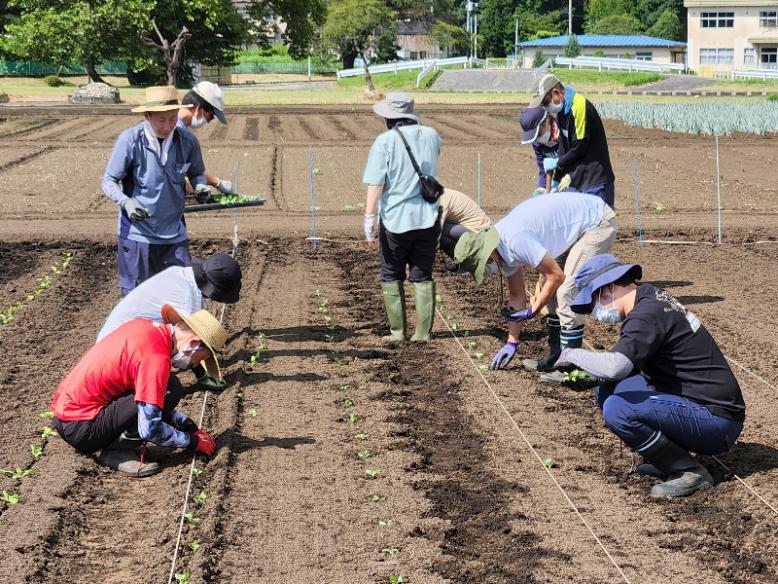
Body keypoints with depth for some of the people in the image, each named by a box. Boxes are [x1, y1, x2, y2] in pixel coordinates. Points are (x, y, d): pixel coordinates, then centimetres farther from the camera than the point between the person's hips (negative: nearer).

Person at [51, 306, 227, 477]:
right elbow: (149, 429, -20)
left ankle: (117, 445, 6)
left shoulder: (145, 326, 7)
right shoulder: (157, 358, -20)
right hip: (80, 429, -9)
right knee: (171, 389, -14)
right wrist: (192, 441, -4)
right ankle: (116, 451, -8)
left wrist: (189, 425, 16)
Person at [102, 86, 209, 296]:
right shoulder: (129, 141, -13)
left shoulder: (188, 141, -4)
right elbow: (109, 182, -6)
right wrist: (127, 203, -26)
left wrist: (200, 186, -11)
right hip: (137, 233, -3)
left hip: (174, 234, 3)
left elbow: (196, 173, 13)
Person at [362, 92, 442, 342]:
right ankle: (423, 332, 9)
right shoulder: (430, 135, 2)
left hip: (395, 219, -3)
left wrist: (369, 218, -13)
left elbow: (375, 184, -15)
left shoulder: (385, 141, -10)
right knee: (423, 276, 11)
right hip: (427, 218, 3)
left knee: (391, 276, 12)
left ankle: (398, 331, 11)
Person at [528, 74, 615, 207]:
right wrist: (556, 182, 9)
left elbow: (579, 148, -18)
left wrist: (556, 163, -3)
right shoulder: (562, 111, 11)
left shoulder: (580, 106, -18)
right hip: (576, 183, 9)